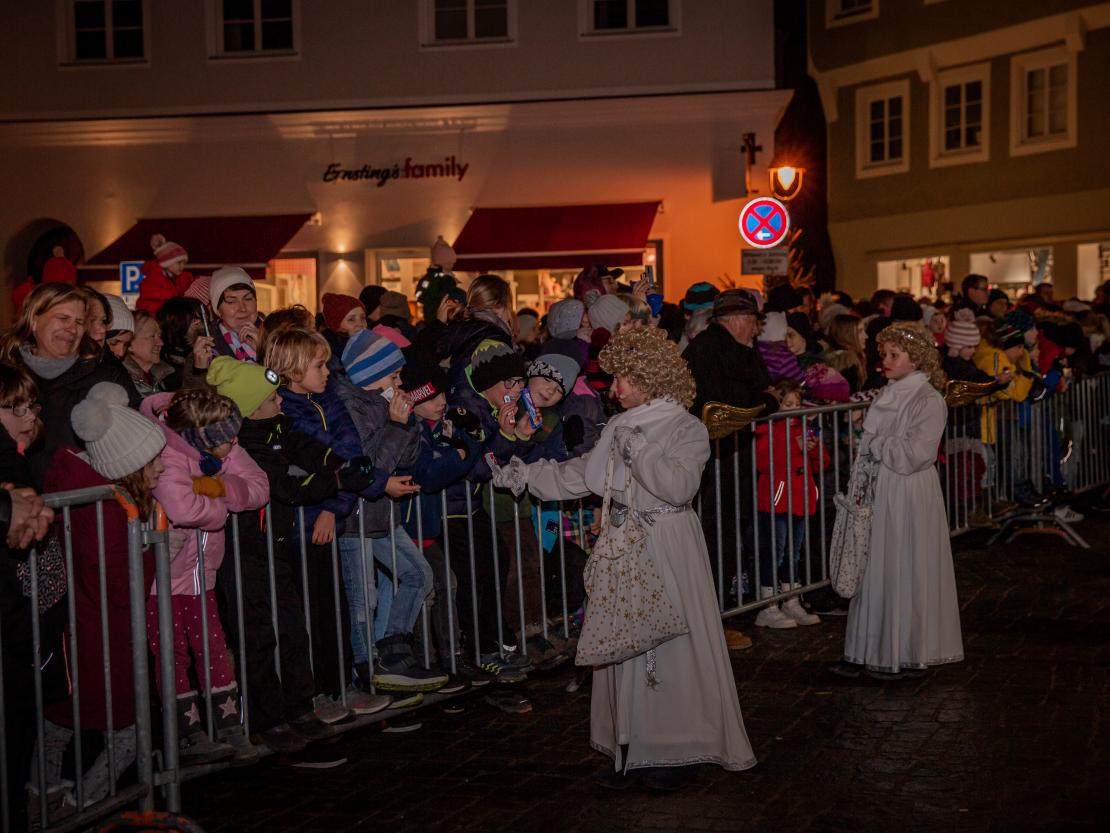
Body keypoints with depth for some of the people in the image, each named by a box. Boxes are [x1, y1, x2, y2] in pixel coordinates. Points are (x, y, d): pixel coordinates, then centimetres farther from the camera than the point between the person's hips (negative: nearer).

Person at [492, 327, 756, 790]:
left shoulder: (686, 429, -6)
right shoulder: (621, 427, 11)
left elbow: (679, 486, -21)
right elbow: (580, 474, 15)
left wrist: (638, 449, -19)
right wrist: (523, 475, 13)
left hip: (668, 548, -6)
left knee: (670, 644, -3)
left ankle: (679, 751, 9)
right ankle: (634, 749, 17)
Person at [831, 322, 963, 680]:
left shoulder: (928, 401, -10)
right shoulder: (889, 395, 12)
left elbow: (914, 454, -19)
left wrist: (874, 442, -9)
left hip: (909, 499, -7)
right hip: (879, 495, 7)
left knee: (902, 571, 0)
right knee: (875, 571, 8)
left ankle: (907, 654, 11)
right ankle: (872, 650, 15)